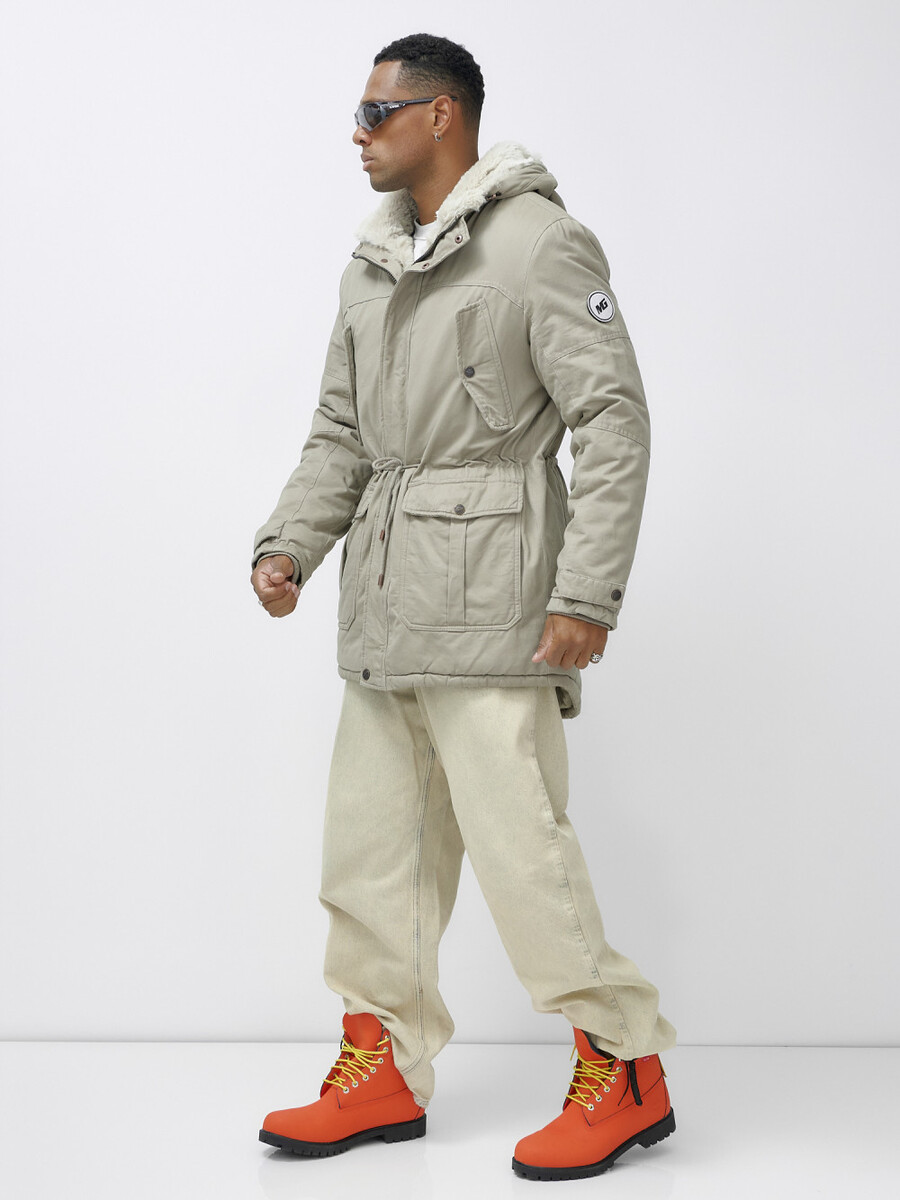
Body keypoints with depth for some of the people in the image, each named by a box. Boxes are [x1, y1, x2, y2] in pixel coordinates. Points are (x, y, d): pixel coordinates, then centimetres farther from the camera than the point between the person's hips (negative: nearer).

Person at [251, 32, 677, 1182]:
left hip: (488, 598, -8)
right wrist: (290, 544, 5)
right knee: (371, 839, 10)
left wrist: (587, 592, -17)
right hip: (385, 604, 8)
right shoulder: (373, 264, 17)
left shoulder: (541, 241, -6)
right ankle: (384, 1072, 22)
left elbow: (614, 423, -11)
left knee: (516, 836, -8)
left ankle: (624, 1070, 8)